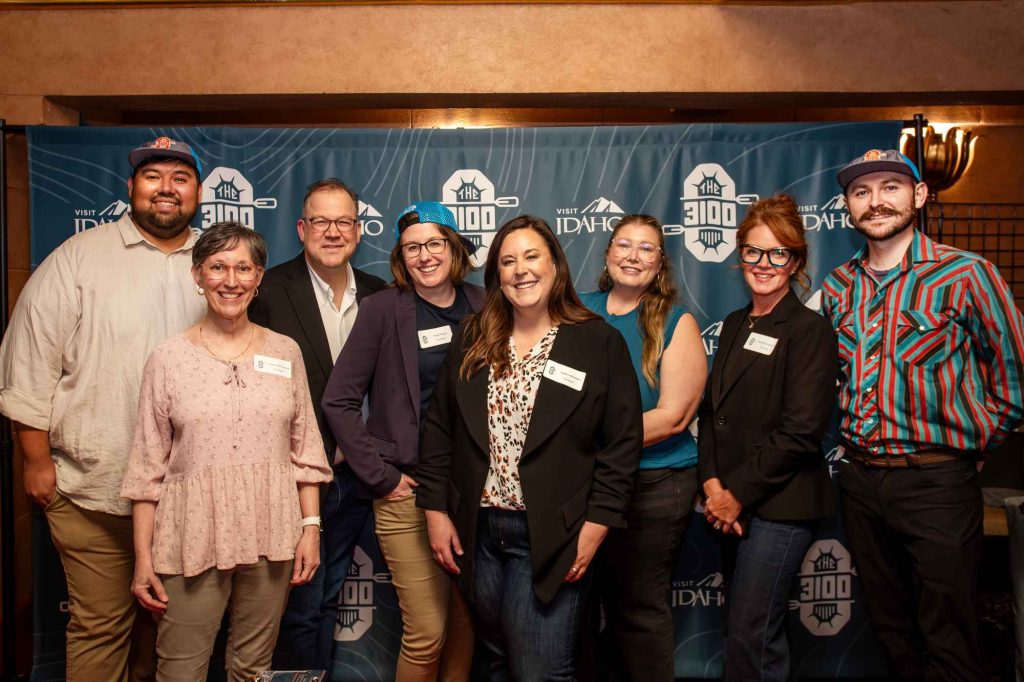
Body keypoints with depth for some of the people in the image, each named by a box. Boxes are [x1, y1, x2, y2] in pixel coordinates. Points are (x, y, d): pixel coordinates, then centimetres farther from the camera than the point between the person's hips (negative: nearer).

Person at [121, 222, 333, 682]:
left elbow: (305, 450, 7)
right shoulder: (168, 358, 0)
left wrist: (311, 526, 2)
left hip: (270, 536, 2)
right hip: (192, 537, -1)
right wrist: (143, 556, -2)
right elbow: (148, 466, 1)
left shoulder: (285, 352, 5)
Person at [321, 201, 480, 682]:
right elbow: (339, 401, -5)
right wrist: (380, 476, -7)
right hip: (408, 491, -3)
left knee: (466, 619, 13)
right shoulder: (383, 309, -5)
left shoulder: (482, 307, 3)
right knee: (426, 632, 0)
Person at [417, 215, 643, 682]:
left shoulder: (600, 342, -4)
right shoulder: (471, 341, 6)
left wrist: (597, 523, -10)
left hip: (553, 536, -4)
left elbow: (623, 441, -6)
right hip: (475, 531, 4)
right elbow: (439, 429, 7)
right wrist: (435, 510, 2)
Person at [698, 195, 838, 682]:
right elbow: (711, 409, 10)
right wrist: (712, 482, -4)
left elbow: (800, 431, -16)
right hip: (732, 503, 7)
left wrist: (738, 493, -13)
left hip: (780, 505, -7)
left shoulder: (809, 330, -9)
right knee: (741, 627, 17)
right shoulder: (736, 325, 13)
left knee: (751, 638, -3)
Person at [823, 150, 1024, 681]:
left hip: (937, 482, -5)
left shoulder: (965, 274, -9)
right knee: (889, 627, 18)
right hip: (859, 479, 5)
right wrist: (855, 439, 11)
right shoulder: (837, 287, 6)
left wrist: (973, 443, 1)